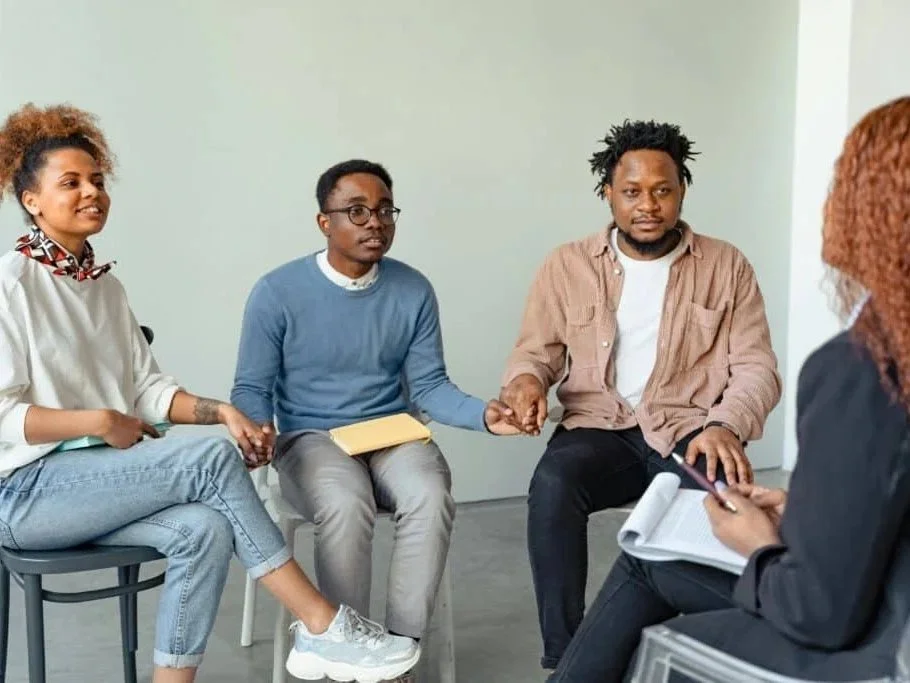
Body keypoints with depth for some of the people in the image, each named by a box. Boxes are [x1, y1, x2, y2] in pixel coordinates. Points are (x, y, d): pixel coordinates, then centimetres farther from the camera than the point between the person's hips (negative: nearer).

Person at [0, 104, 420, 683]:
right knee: (211, 455, -25)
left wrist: (220, 411, -8)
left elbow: (148, 388, 8)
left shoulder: (105, 284, 13)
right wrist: (100, 423, -18)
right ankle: (322, 627, -20)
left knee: (205, 529, -25)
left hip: (98, 480, 6)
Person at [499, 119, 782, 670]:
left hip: (690, 429, 0)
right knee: (552, 483, -32)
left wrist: (724, 425, -20)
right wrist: (527, 379, -14)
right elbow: (537, 350, 12)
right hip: (600, 428, 1)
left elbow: (757, 368, 1)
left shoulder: (727, 266, 5)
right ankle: (565, 658, -20)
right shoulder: (568, 265, 8)